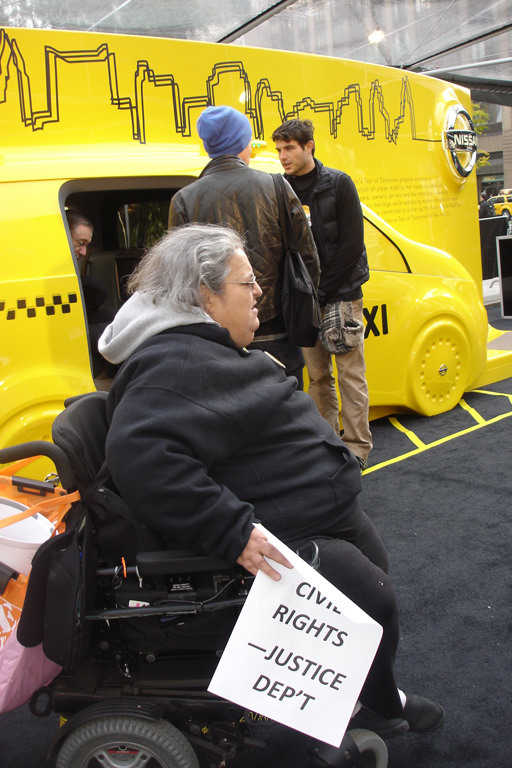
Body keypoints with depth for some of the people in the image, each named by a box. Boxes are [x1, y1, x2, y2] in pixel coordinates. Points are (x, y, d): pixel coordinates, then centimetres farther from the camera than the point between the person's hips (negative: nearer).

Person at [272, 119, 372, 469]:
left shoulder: (338, 184, -2)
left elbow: (352, 243, -7)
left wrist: (323, 288, -11)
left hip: (342, 295, -3)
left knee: (350, 373, 0)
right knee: (318, 375, 8)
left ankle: (357, 447, 7)